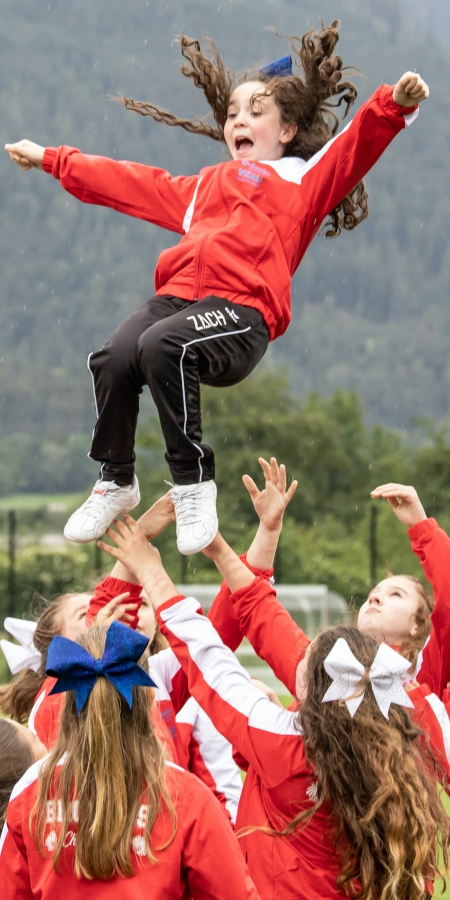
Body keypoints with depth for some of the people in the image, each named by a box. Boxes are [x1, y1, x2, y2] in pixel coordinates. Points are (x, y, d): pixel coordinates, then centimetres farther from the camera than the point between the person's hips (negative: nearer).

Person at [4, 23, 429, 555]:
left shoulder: (304, 177, 21)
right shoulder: (205, 186, 37)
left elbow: (354, 148, 4)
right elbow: (128, 183, 45)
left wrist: (394, 105, -16)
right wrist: (51, 160, 50)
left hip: (242, 311, -5)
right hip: (178, 296, 5)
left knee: (162, 346, -35)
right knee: (114, 358, -24)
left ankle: (193, 482, -24)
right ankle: (116, 482, -3)